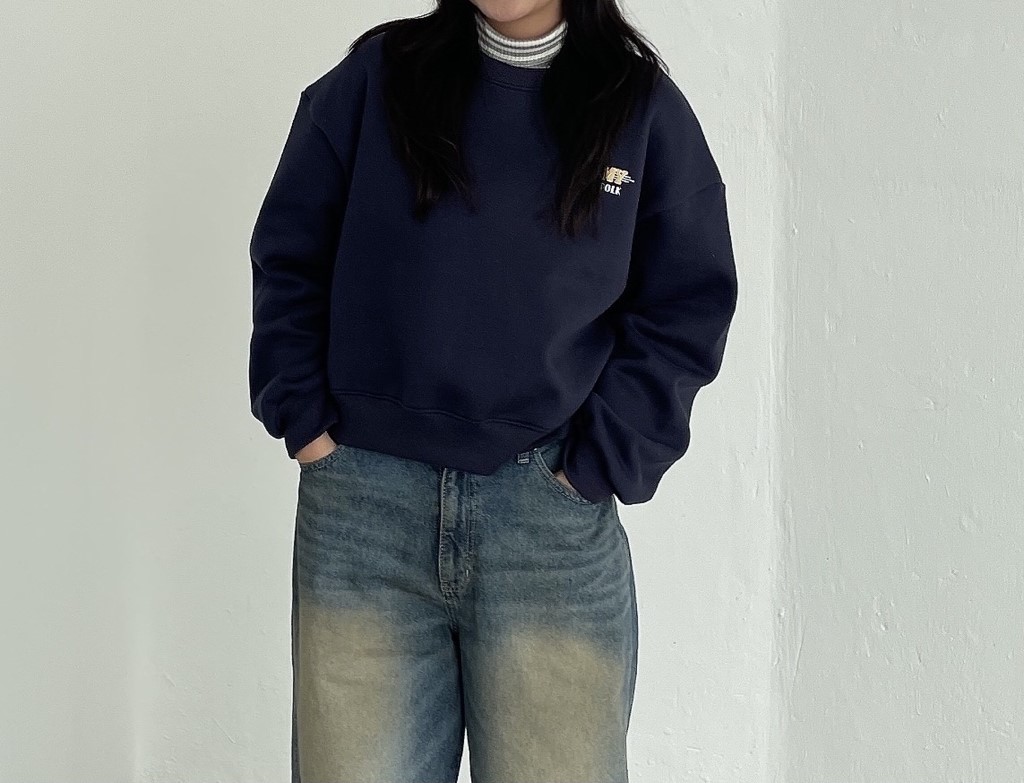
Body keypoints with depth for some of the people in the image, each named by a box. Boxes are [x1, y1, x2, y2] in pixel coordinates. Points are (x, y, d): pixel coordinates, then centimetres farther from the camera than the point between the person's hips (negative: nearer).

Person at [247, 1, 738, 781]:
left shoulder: (643, 107, 5)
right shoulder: (375, 77, 5)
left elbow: (687, 310, 6)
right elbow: (287, 257, 10)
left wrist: (599, 466, -3)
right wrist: (302, 416, 0)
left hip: (551, 516, 0)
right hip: (363, 504, 0)